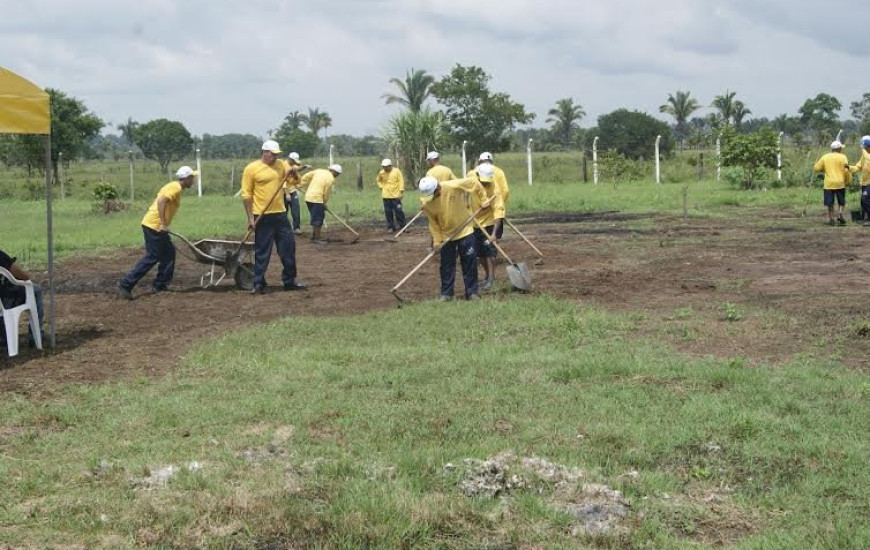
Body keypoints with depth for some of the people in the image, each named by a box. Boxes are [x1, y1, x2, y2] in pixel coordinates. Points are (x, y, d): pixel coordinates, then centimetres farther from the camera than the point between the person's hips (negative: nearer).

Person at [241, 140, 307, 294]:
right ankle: (259, 284, 8)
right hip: (262, 217, -5)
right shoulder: (251, 169, -7)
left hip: (280, 214, 5)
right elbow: (246, 195, -6)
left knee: (288, 248, 9)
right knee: (262, 252, 0)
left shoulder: (280, 165, 9)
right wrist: (250, 218, -9)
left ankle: (289, 281, 20)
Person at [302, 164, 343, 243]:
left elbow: (305, 177, 12)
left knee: (314, 217, 19)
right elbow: (326, 193, -6)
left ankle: (313, 235, 24)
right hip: (317, 199, -8)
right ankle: (317, 238, -1)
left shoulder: (319, 171, 12)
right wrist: (324, 203, 8)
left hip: (308, 197, 8)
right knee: (318, 219, -2)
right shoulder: (330, 178, -9)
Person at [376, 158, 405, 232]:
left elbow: (401, 181, -6)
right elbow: (378, 180, 20)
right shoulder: (381, 173, 3)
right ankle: (390, 227, 11)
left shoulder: (396, 171, -6)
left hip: (396, 195, -3)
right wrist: (382, 187, 5)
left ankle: (401, 225, 11)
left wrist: (401, 192, -11)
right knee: (388, 212, 3)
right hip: (386, 196, 3)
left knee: (398, 211, -3)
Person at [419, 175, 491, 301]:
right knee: (447, 265, 7)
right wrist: (437, 240, -9)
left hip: (465, 231, -2)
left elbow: (474, 183, -13)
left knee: (470, 262, 1)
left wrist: (483, 200, -9)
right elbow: (433, 222, -4)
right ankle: (446, 293, 19)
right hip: (446, 236, 2)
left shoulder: (453, 186, -25)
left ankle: (471, 292, 10)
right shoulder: (428, 204, -16)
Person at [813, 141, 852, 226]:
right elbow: (846, 170, -8)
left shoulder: (825, 157, 6)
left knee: (830, 203, 8)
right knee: (841, 202, 13)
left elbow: (816, 168, 6)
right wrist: (849, 181, 3)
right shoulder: (842, 157, -2)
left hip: (828, 184, 1)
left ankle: (831, 219, 6)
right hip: (840, 183, -1)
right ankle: (840, 214, -10)